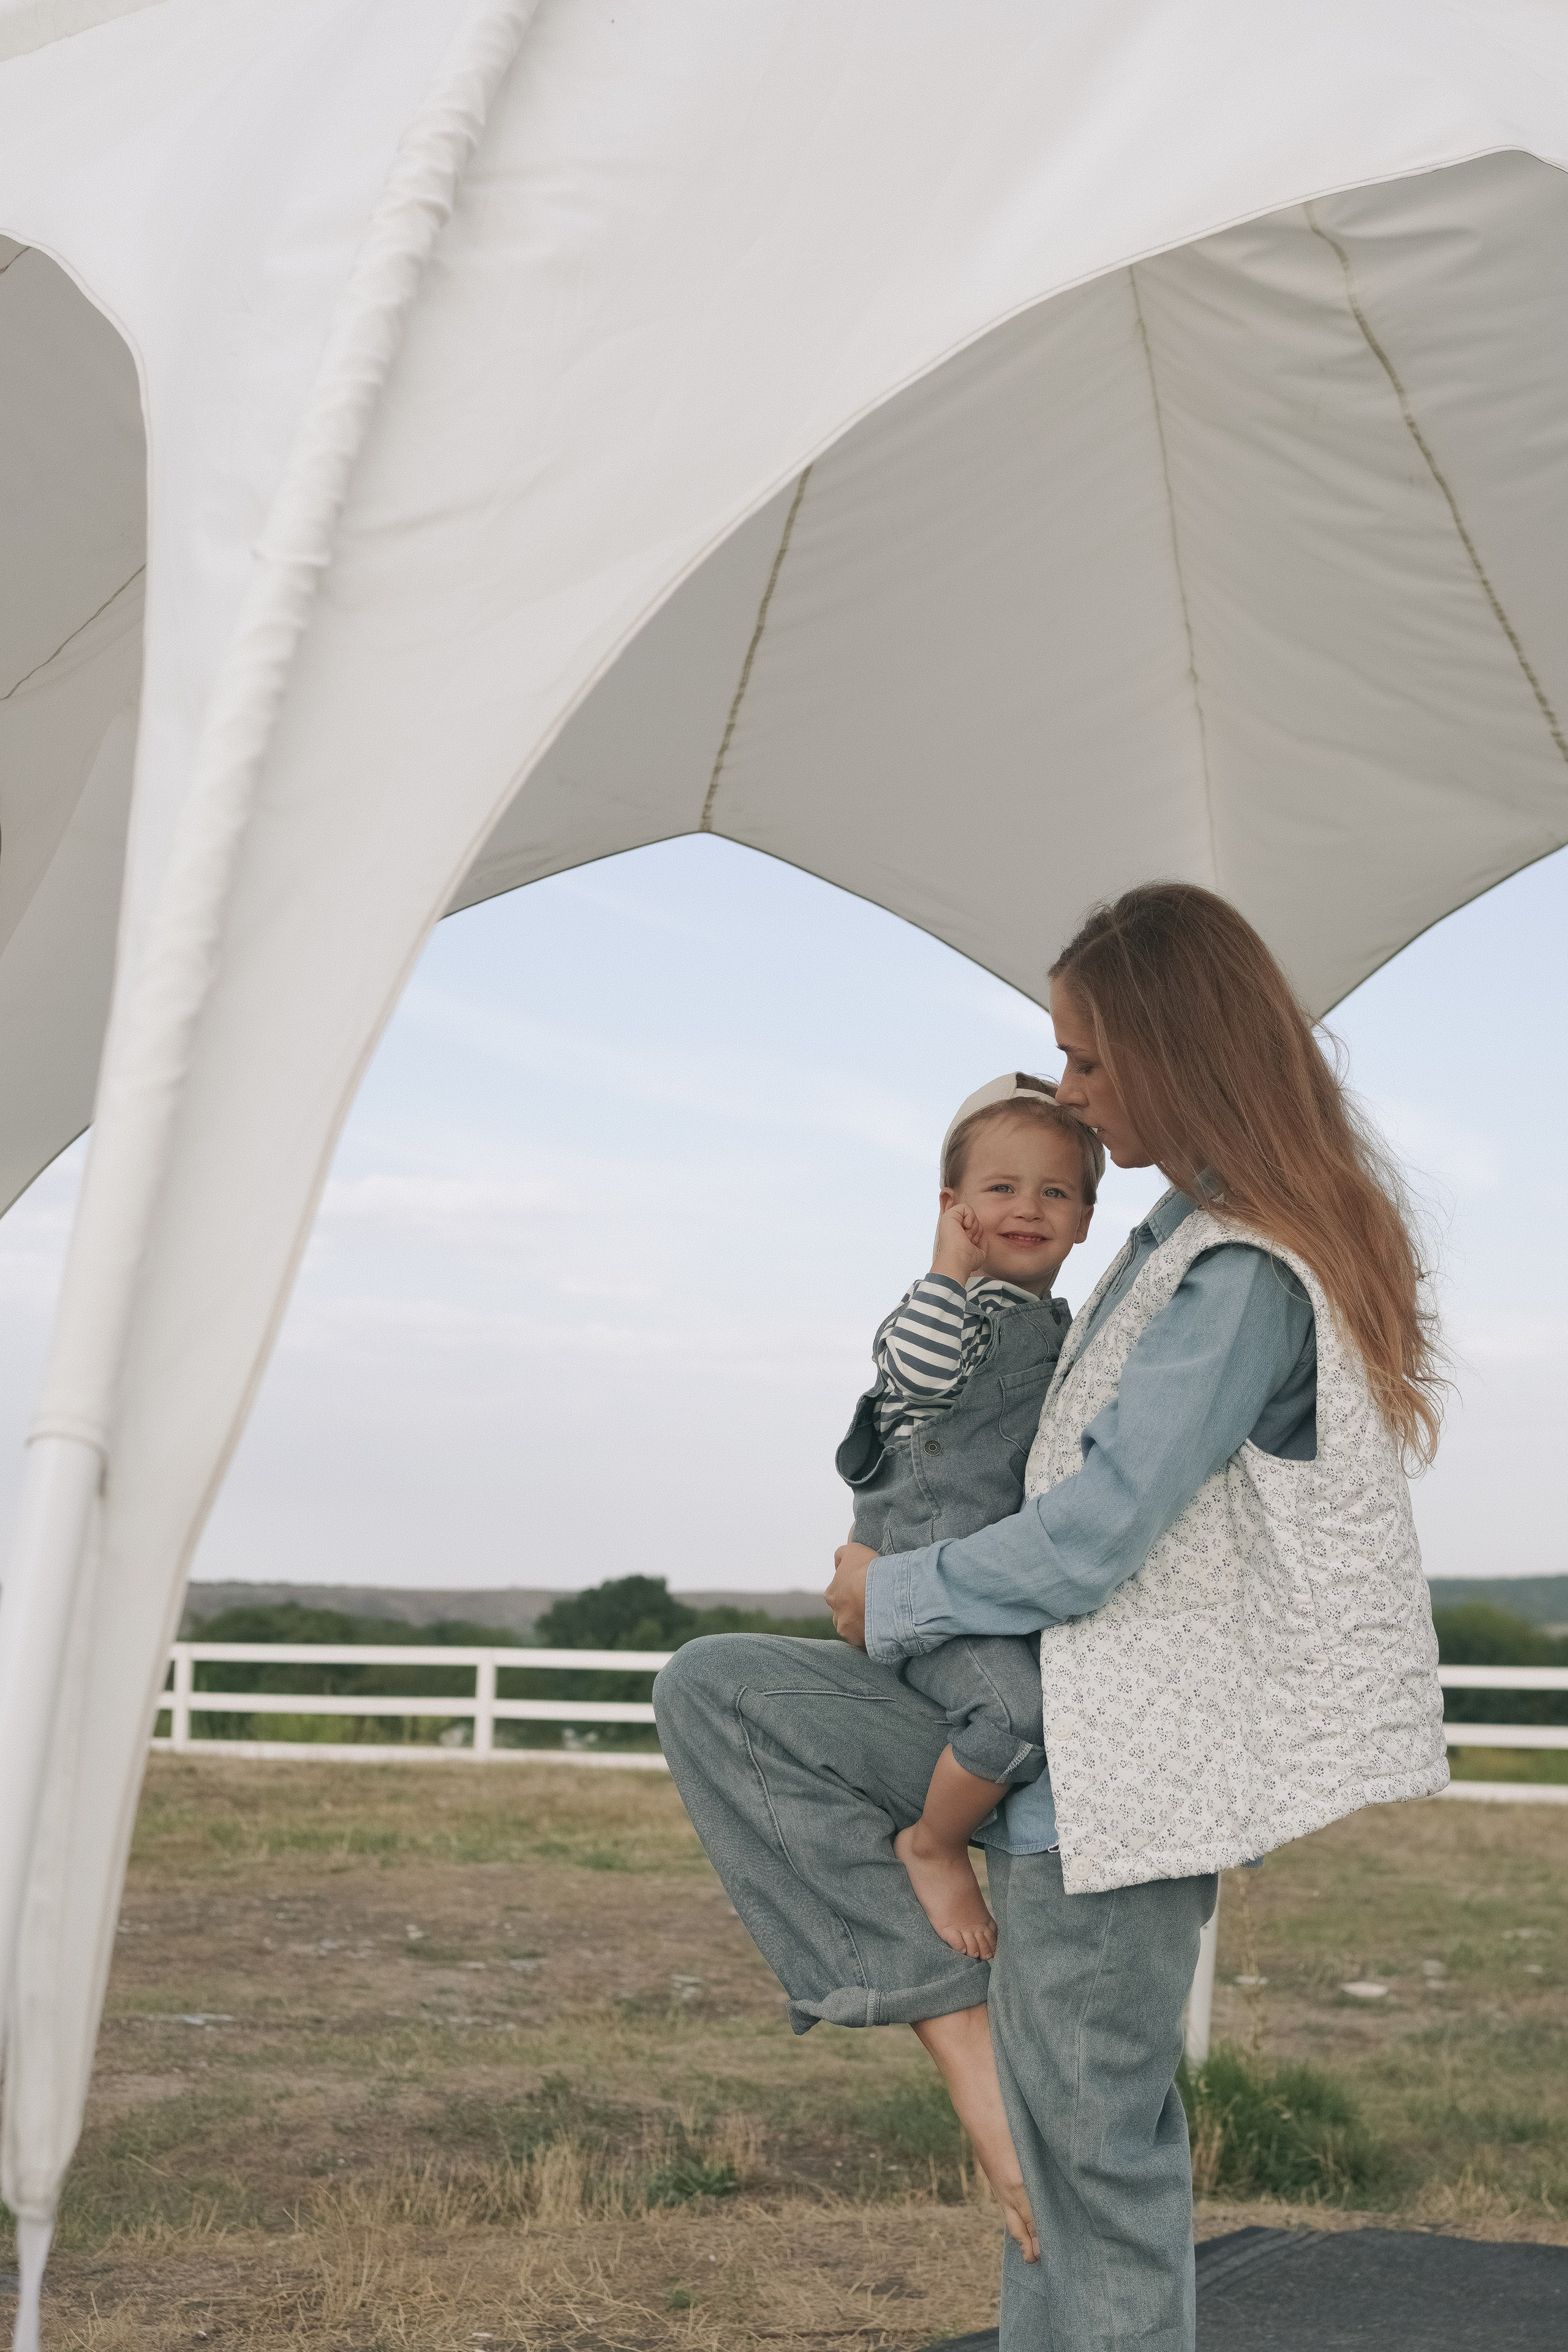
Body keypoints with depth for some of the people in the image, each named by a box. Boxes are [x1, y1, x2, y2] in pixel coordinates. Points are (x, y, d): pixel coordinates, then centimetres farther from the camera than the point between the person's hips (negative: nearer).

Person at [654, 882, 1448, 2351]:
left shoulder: (1247, 1277, -20)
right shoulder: (1187, 1238, 11)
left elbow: (1091, 1541, -22)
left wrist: (891, 1599, -7)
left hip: (1123, 1760, -10)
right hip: (1039, 1720, 10)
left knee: (1083, 2156, -1)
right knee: (713, 1694, 2)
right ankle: (954, 2018, -1)